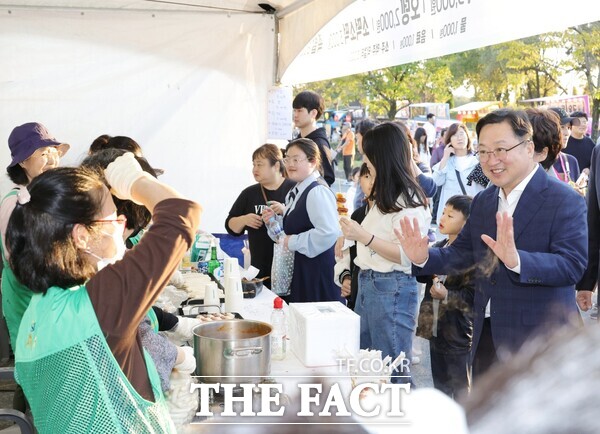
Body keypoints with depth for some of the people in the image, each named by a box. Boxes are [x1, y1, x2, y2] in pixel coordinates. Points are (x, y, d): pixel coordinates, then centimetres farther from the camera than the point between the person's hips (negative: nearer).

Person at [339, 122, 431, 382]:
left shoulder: (409, 201, -15)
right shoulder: (385, 197, 13)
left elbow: (407, 255, -21)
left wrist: (363, 236, -23)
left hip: (392, 289, -10)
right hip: (367, 283, 10)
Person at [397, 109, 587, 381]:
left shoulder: (565, 200, -14)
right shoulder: (482, 202, 9)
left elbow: (573, 265, -23)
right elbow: (462, 253, 13)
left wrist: (516, 259, -39)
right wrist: (423, 258, -7)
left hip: (539, 341, -7)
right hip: (486, 337, 7)